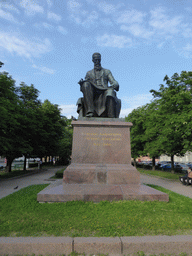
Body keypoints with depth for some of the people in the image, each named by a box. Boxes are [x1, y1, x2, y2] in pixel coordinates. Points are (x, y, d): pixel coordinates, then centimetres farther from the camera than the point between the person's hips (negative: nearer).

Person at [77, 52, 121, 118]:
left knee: (110, 92, -36)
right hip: (93, 96, 1)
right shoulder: (89, 73, 26)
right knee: (85, 84, -28)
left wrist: (114, 85, -16)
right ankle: (90, 111, -38)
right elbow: (83, 89, 15)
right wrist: (81, 84, -10)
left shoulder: (107, 72, 25)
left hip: (104, 94, -1)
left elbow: (115, 83, 10)